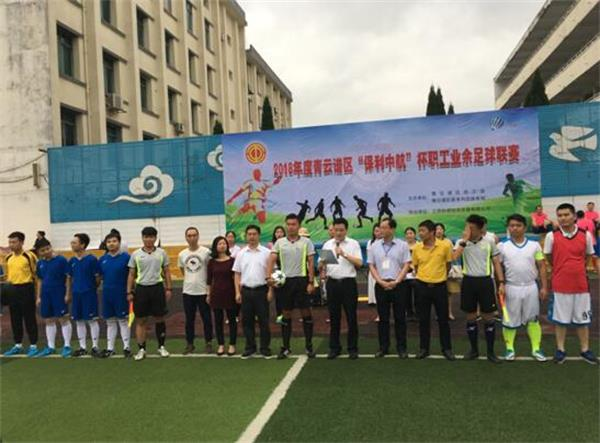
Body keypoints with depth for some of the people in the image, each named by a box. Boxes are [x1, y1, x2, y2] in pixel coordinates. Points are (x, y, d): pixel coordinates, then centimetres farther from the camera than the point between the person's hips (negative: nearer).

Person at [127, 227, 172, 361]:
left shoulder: (161, 253, 3)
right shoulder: (135, 254, 3)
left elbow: (166, 272, 7)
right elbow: (131, 274, 6)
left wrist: (169, 288, 2)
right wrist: (129, 292, 0)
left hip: (157, 287, 0)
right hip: (141, 288, 0)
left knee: (159, 318, 7)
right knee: (140, 320, 4)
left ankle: (161, 347, 21)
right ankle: (141, 349, 14)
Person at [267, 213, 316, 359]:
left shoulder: (306, 242, 1)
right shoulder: (279, 242, 6)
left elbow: (311, 263, -1)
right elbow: (272, 260, -1)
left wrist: (311, 282, -8)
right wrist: (269, 277, -16)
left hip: (301, 280, -2)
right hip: (285, 281, 2)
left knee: (306, 313, 2)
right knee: (286, 315, 8)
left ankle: (308, 346, 15)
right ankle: (285, 347, 17)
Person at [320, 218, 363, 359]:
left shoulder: (353, 244, 2)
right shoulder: (327, 244, 10)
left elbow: (359, 263, -8)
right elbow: (320, 265, 8)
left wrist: (344, 254, -18)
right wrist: (322, 265, -16)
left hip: (348, 283, -2)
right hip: (332, 283, 3)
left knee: (351, 317, 4)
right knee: (334, 317, 10)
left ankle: (352, 348, 16)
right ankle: (334, 347, 21)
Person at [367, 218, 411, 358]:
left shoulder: (402, 245, 0)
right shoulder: (374, 246, 5)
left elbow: (406, 265, -3)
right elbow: (371, 266, 5)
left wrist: (396, 281, -12)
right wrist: (381, 282, -7)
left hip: (398, 285, -2)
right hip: (381, 285, 2)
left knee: (400, 317, 4)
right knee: (383, 318, 8)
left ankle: (401, 347, 14)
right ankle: (383, 347, 17)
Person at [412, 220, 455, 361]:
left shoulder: (445, 245, -9)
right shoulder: (416, 248, -3)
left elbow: (448, 264, 5)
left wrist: (439, 276, 9)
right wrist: (424, 277, 9)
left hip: (440, 286, -2)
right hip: (422, 286, 2)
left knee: (443, 319, 6)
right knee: (423, 319, 8)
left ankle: (447, 349, 21)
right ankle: (423, 348, 20)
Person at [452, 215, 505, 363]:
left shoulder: (489, 242, 1)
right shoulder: (461, 242, 1)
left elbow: (496, 263, 5)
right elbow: (454, 257, -18)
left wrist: (501, 282, -3)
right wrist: (465, 240, -16)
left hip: (485, 281, -1)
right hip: (468, 281, 1)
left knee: (489, 317, 4)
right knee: (471, 317, 10)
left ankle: (490, 352, 17)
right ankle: (474, 349, 24)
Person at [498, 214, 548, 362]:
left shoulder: (534, 245, 1)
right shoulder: (502, 246, -2)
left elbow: (541, 267, 4)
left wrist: (544, 287, 0)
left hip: (531, 287, 1)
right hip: (511, 288, -1)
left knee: (533, 319, 10)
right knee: (510, 320, 7)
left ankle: (536, 348, 22)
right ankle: (509, 348, 21)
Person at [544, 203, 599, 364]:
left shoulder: (586, 235, -3)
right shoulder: (552, 236, -8)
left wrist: (575, 268, 11)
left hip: (581, 284, 2)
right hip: (560, 285, -2)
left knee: (583, 319, 13)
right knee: (560, 319, 9)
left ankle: (585, 349, 27)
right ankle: (560, 349, 21)